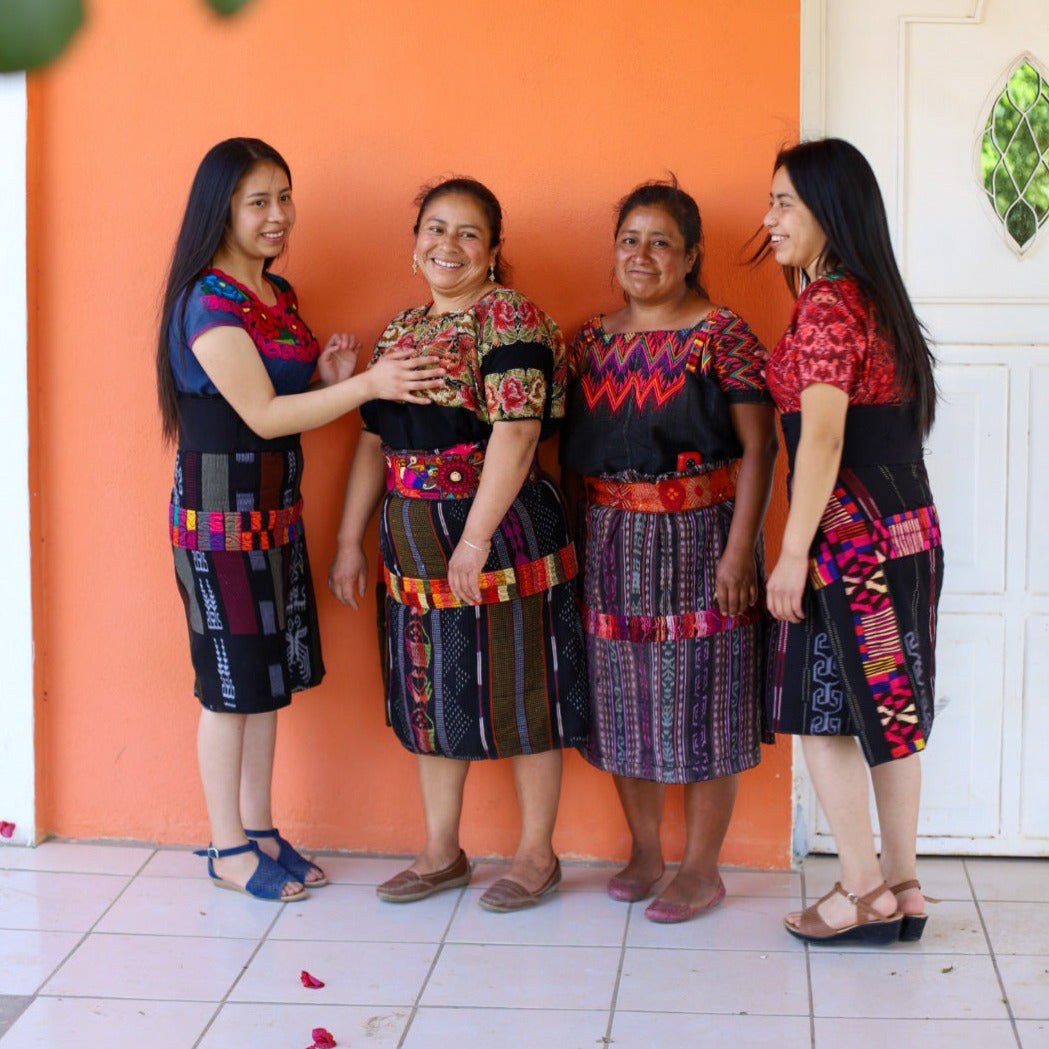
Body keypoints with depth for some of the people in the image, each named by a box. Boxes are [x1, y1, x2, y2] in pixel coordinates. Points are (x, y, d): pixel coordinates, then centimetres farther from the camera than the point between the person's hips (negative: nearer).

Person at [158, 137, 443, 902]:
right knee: (231, 681, 1)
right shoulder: (209, 302, -17)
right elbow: (261, 414, -22)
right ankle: (229, 850, 13)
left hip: (276, 508, 8)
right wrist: (367, 386, -28)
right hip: (220, 508, -8)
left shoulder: (278, 294, 10)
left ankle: (260, 831, 24)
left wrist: (328, 375, -4)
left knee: (270, 677, 13)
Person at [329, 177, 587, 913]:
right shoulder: (402, 330, 13)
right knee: (431, 691, 14)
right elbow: (374, 443, 16)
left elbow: (515, 435, -19)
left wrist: (475, 540, -22)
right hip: (415, 540, 8)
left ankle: (538, 854, 16)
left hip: (497, 530, -8)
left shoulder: (509, 317, -10)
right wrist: (350, 541, 12)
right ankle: (442, 853, 27)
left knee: (514, 689, 2)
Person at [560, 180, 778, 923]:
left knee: (701, 699, 0)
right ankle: (645, 851, 27)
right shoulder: (593, 341, 10)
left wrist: (740, 549, -17)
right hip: (610, 545, 5)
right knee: (624, 699, 11)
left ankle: (702, 869, 12)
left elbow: (758, 448, -10)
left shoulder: (722, 334, -6)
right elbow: (573, 450, 14)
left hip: (698, 535, -5)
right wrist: (572, 542, 8)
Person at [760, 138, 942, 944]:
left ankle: (864, 892, 6)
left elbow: (824, 436, -19)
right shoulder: (876, 301, 14)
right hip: (908, 527, 9)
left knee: (820, 710, 0)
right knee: (890, 713, 13)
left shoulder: (826, 308, -13)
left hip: (853, 535, -9)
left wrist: (793, 553, -18)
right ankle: (902, 886, 20)